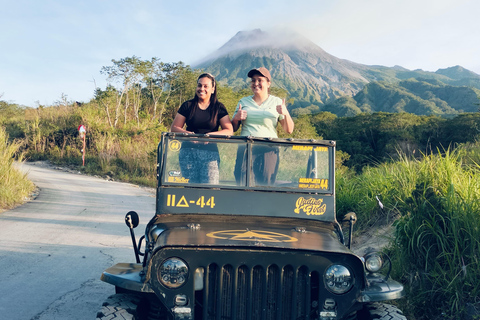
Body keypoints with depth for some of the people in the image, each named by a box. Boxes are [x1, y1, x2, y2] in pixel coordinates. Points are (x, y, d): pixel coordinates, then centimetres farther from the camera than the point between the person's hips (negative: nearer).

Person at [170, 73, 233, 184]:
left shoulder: (219, 108, 9)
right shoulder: (188, 106, 10)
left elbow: (229, 131, 3)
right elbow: (174, 128, 9)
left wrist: (211, 135, -13)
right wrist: (187, 133, -11)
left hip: (210, 153, -1)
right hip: (188, 151, 1)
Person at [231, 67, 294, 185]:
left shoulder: (276, 102, 10)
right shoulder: (243, 102, 16)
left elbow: (289, 130, 6)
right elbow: (233, 129, 18)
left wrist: (285, 113, -10)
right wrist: (236, 118, -2)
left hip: (268, 149, -1)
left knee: (265, 183, -7)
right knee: (241, 183, -7)